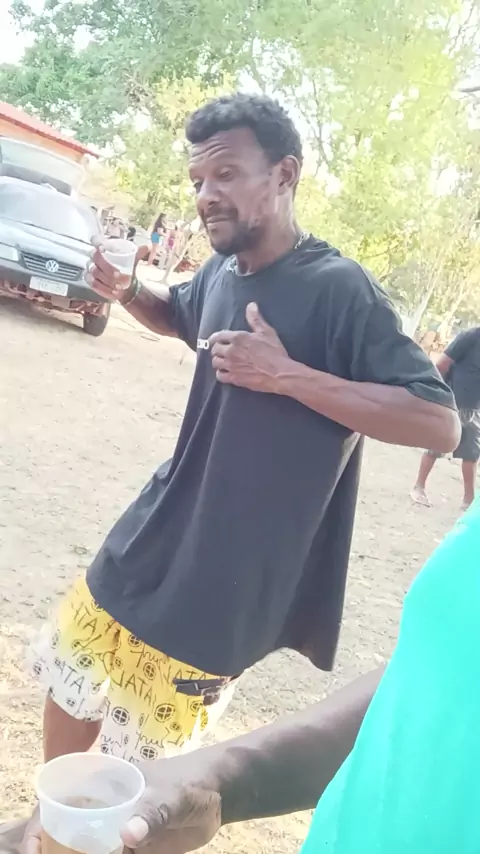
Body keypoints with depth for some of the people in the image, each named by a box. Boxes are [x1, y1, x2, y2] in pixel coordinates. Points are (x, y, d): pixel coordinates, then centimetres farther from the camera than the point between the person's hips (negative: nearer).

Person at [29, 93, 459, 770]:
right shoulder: (221, 272, 2)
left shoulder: (337, 288, -20)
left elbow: (440, 423, -24)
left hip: (231, 574, -7)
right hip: (158, 531, 7)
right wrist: (126, 292, 2)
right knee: (70, 673, 19)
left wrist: (287, 374, -30)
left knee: (145, 757, 6)